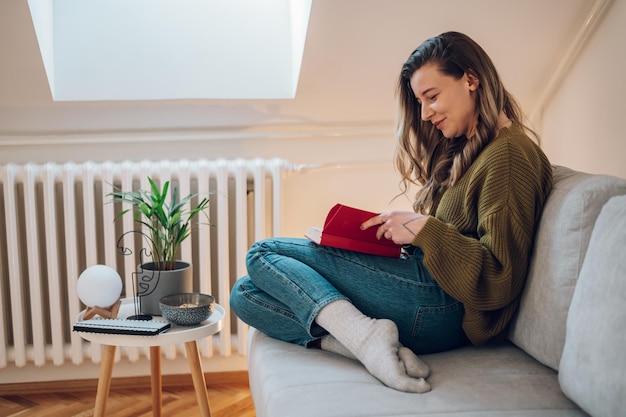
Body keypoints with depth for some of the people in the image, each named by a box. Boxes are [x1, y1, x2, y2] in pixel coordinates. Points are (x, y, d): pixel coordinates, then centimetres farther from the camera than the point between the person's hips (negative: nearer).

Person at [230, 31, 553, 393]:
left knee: (263, 256, -9)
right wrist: (401, 226, 4)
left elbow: (499, 280, -18)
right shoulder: (463, 150, 21)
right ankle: (370, 345, -19)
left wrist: (424, 229, -18)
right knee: (245, 295, 0)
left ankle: (364, 335, -25)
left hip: (442, 305, -11)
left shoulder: (508, 153, -11)